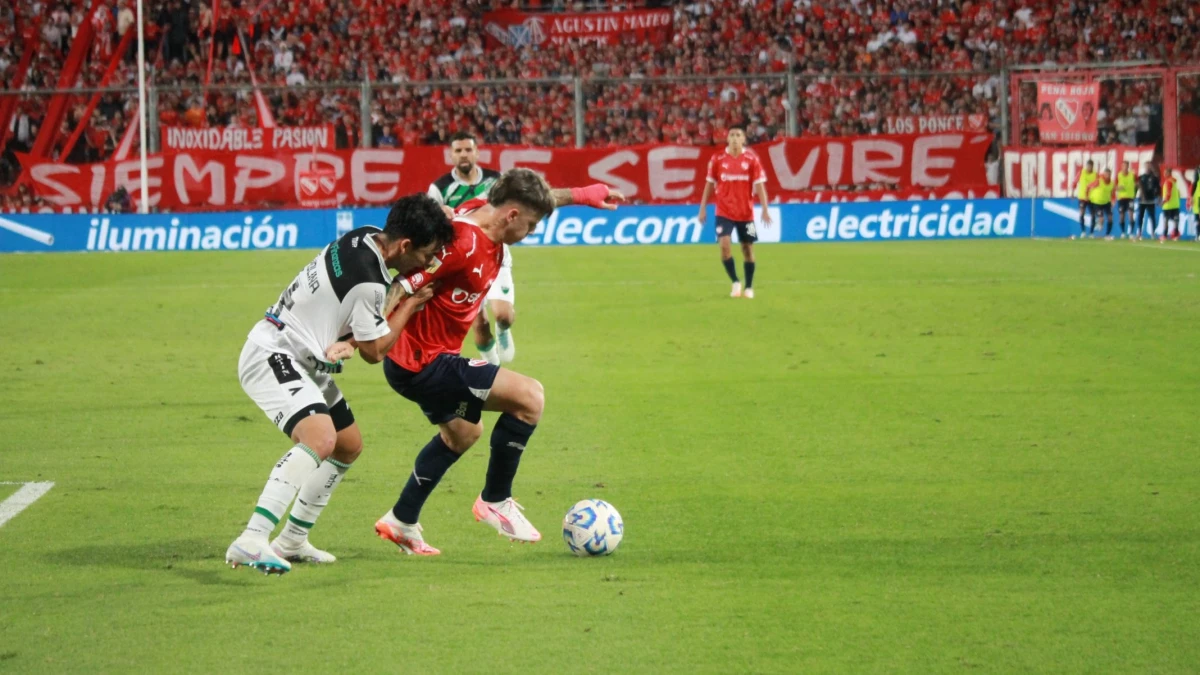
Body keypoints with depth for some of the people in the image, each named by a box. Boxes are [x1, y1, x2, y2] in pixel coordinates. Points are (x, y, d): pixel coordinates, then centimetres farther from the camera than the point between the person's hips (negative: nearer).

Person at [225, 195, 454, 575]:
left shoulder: (368, 239, 0)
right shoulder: (366, 282, -27)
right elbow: (374, 351, -12)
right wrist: (412, 303, -3)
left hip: (303, 362, 11)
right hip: (273, 356, -11)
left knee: (349, 446, 19)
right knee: (320, 439, -32)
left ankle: (292, 541, 27)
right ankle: (249, 543, -40)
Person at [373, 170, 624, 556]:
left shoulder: (481, 212, 1)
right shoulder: (463, 245, -27)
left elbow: (535, 198, 23)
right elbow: (403, 287, -27)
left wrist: (580, 195, 28)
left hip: (417, 359, 11)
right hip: (424, 363, -11)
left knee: (461, 433, 31)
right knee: (529, 397, -15)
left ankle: (401, 523, 40)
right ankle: (495, 502, 2)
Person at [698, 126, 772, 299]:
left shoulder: (752, 159, -4)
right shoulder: (717, 160, -2)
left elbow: (759, 185, -4)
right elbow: (710, 184, 6)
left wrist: (765, 210, -11)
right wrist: (703, 208, 4)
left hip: (746, 212, 0)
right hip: (724, 211, 0)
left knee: (747, 248, 7)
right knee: (724, 244, -16)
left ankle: (749, 287, 20)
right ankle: (735, 282, 1)